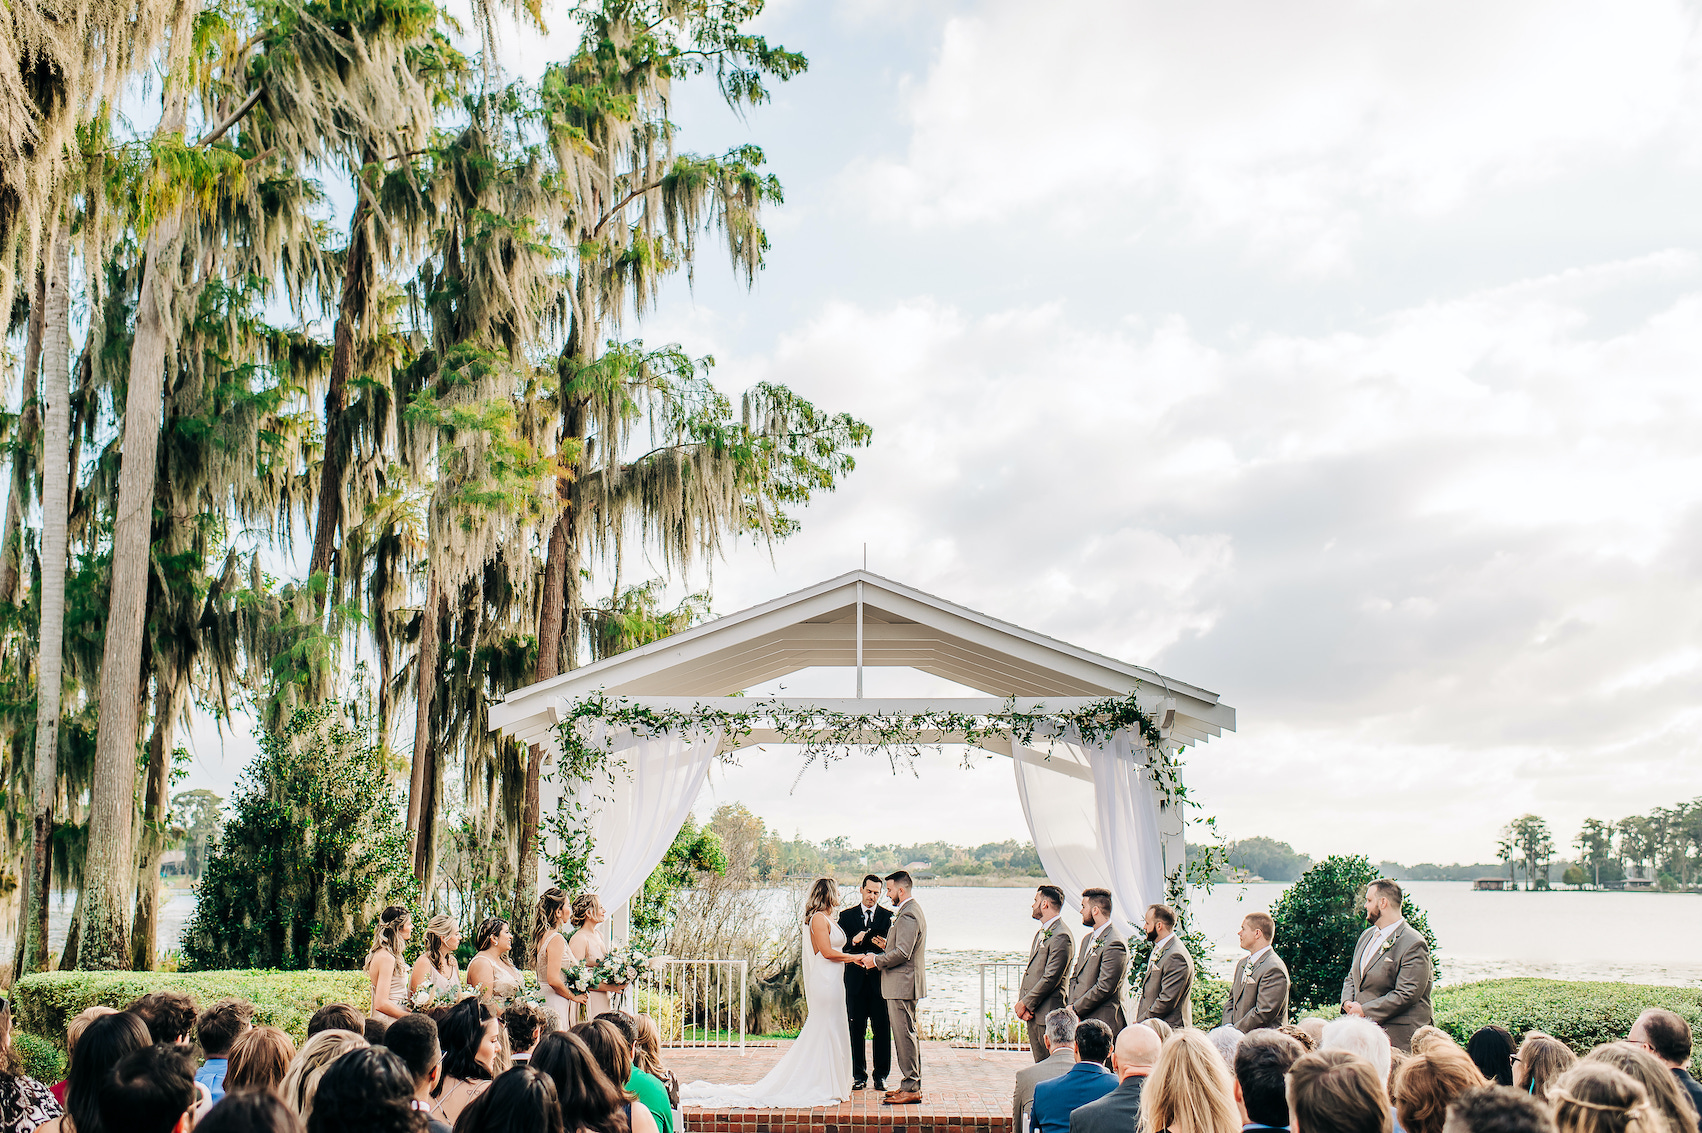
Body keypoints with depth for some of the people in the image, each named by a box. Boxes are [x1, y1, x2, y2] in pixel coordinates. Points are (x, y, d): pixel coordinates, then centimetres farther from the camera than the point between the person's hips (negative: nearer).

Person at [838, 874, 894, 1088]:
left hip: (879, 979, -1)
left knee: (882, 1029, 2)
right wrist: (853, 942, -16)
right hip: (855, 981, 1)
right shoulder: (847, 915, 7)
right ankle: (859, 1076, 15)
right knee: (856, 1030, 5)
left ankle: (881, 1076, 12)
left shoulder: (888, 916, 4)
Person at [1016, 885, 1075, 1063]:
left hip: (1048, 1013, -10)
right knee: (1040, 1062, 14)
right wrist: (1021, 1001, 3)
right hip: (1033, 1013, 10)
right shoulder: (1041, 932, 15)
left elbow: (1051, 978, -20)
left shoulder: (1061, 937, -17)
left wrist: (1026, 1004, -14)